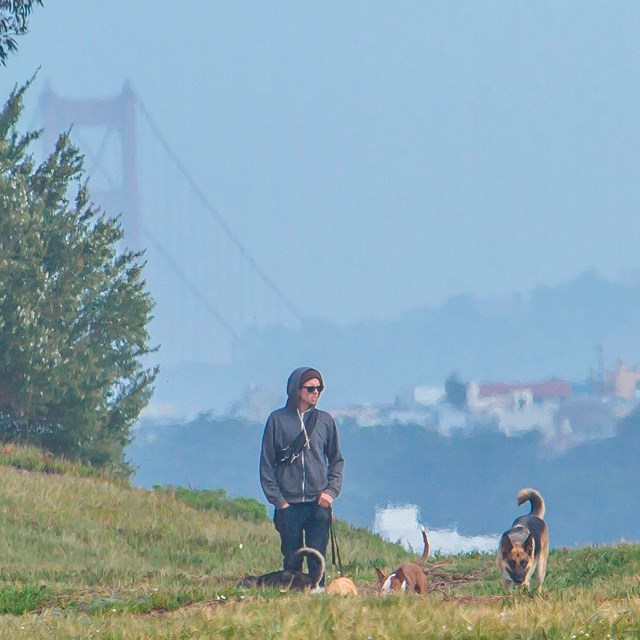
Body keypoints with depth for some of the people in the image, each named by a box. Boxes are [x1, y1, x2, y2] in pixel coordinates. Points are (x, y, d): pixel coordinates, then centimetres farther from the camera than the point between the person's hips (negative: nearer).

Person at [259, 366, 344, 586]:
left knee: (317, 560, -2)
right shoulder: (278, 420, 2)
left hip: (319, 504, 1)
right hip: (289, 504, -1)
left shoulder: (325, 420, 8)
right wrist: (277, 499, -5)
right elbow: (267, 464, 3)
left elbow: (337, 460, 15)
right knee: (292, 560, 1)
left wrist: (331, 490, -1)